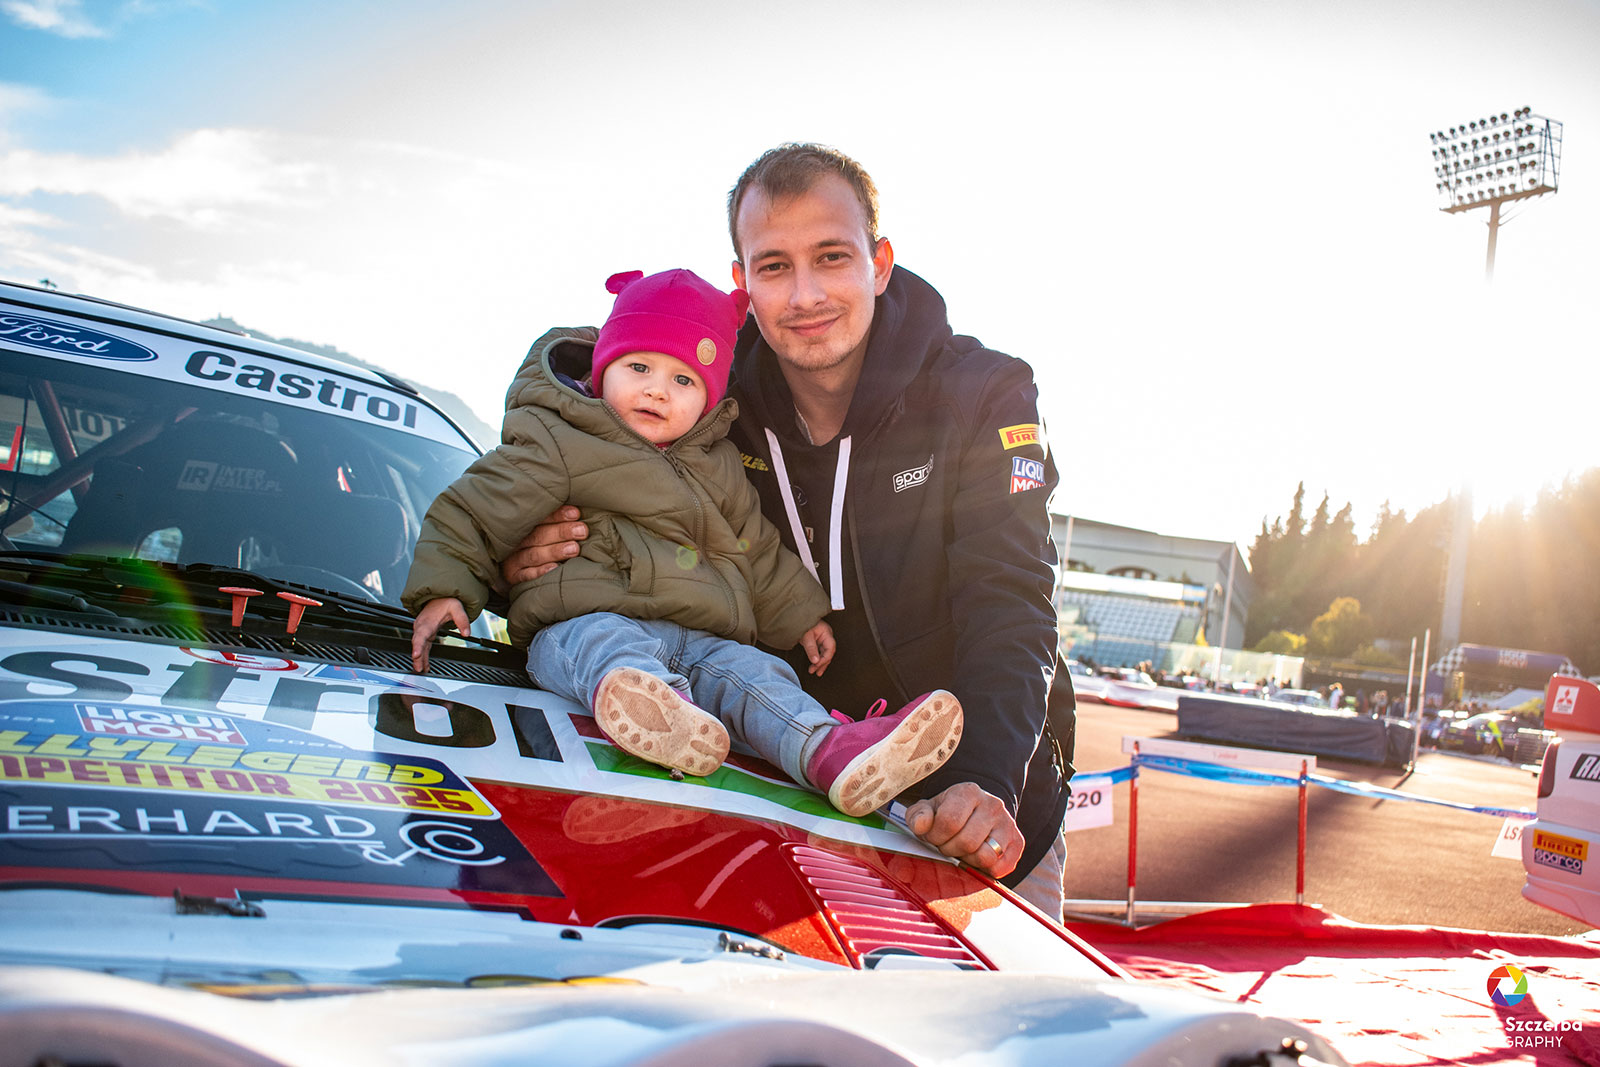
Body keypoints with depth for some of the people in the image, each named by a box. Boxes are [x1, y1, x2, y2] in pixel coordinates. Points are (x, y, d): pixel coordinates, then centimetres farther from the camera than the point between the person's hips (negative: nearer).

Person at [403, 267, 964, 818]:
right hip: (581, 624, -5)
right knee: (606, 643, -38)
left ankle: (833, 752, -49)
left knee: (753, 672, -23)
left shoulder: (718, 466, 22)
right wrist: (444, 589, -10)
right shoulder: (555, 443, 4)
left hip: (700, 641, 5)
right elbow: (473, 509, 1)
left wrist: (798, 617, 30)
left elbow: (757, 550, 31)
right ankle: (647, 705, -71)